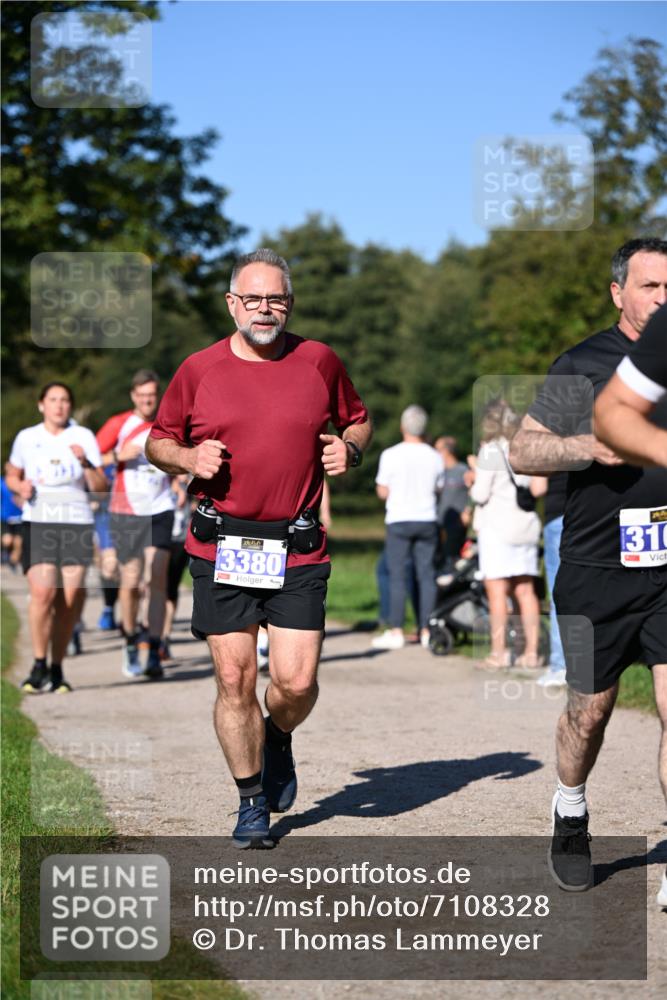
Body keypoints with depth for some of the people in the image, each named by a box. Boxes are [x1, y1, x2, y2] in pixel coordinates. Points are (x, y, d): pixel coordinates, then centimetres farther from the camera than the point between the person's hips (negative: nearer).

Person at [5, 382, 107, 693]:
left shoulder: (83, 437, 7)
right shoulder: (27, 438, 9)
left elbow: (100, 487, 4)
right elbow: (11, 475, 22)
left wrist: (86, 463, -14)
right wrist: (21, 486, 0)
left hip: (76, 522, 1)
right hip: (38, 522, -1)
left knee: (70, 598, -3)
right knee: (42, 592, -16)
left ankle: (57, 668, 10)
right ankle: (39, 665, -3)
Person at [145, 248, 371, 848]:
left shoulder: (319, 361, 6)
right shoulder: (199, 370, 4)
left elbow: (357, 419, 21)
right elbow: (158, 441, 15)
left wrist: (351, 449, -1)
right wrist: (188, 458, -6)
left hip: (299, 551, 0)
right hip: (221, 549, 0)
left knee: (296, 681, -7)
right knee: (235, 678, 1)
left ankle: (279, 738, 29)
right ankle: (252, 802, 18)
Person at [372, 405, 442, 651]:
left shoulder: (391, 455, -8)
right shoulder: (434, 457, 3)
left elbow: (382, 492, -4)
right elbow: (437, 490, 12)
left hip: (399, 520, -3)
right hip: (427, 520, 3)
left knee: (396, 575, -1)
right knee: (426, 575, 6)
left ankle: (396, 632, -4)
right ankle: (426, 630, 6)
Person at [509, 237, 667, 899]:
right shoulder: (583, 367, -1)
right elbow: (521, 451, -2)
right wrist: (588, 446, -17)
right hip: (597, 571, -2)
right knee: (591, 709, 10)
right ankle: (570, 813, 38)